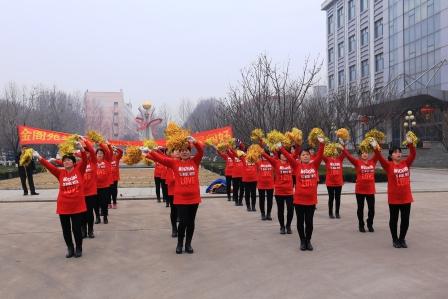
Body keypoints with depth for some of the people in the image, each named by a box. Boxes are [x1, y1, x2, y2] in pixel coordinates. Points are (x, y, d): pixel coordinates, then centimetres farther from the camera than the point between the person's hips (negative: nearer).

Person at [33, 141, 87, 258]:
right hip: (63, 207, 3)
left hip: (77, 206, -3)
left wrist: (81, 149, -30)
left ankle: (79, 249, 23)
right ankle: (70, 249, 29)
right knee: (66, 229, 11)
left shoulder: (79, 170, -2)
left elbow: (84, 160, -15)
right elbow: (49, 166, -6)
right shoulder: (60, 173, 3)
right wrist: (39, 157, -19)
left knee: (77, 228, 4)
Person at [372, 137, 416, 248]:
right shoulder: (388, 165, -6)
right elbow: (380, 158, -19)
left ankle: (402, 239, 25)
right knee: (394, 219, 8)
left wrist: (410, 144, -9)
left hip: (406, 198, 3)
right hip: (394, 198, -3)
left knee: (405, 220, 9)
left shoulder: (406, 163, 6)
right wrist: (376, 148, -32)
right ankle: (395, 239, 22)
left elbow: (413, 154, 1)